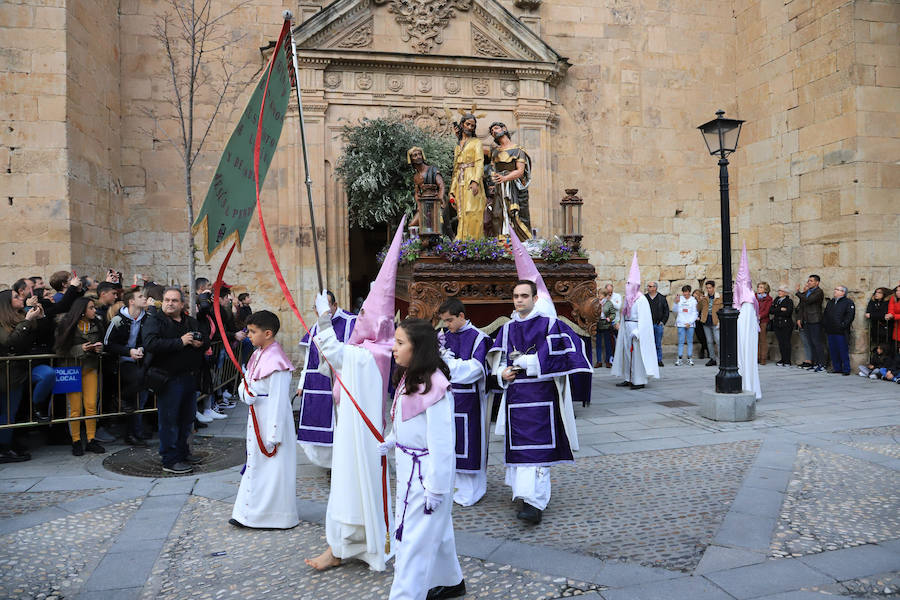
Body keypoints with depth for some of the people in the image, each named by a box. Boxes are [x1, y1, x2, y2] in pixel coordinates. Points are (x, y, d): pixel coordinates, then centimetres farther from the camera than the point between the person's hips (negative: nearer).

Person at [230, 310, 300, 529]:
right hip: (256, 417, 10)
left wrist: (273, 436, -22)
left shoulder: (276, 362, -21)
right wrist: (246, 393, -3)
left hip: (273, 419, -10)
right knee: (255, 462, 17)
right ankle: (249, 514, 29)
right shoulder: (258, 355, 9)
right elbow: (245, 382, 18)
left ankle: (278, 518, 13)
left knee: (273, 467, 0)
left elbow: (278, 401, -22)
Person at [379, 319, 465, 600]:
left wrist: (436, 489, -20)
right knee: (436, 531, 24)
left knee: (415, 539, -1)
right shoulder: (408, 378, 4)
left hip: (426, 471, -10)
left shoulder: (433, 386, -24)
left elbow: (441, 441, -23)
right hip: (408, 468, 10)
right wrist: (387, 444, 10)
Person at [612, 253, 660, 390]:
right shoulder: (629, 299, 13)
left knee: (637, 353, -5)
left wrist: (637, 331, -22)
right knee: (627, 352, 10)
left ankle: (640, 380, 1)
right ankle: (629, 379, 17)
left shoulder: (641, 300, -12)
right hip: (627, 329, 9)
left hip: (636, 328, -9)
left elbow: (643, 319, -16)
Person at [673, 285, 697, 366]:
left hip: (690, 324, 0)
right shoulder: (680, 299, 7)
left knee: (690, 341, 3)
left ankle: (689, 358, 9)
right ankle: (679, 359, 0)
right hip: (681, 324, 0)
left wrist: (689, 322, -8)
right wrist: (676, 303, -10)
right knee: (681, 341, -1)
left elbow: (695, 314, 2)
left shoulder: (693, 300, 5)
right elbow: (674, 310, 7)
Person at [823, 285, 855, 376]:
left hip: (841, 332, -7)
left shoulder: (848, 302, -2)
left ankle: (846, 369, 1)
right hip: (830, 331, 7)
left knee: (843, 351, -5)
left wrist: (843, 325, -18)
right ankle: (837, 368, 17)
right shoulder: (830, 302, 20)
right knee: (833, 351, 9)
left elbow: (850, 316, -12)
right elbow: (825, 314, 26)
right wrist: (824, 324, 13)